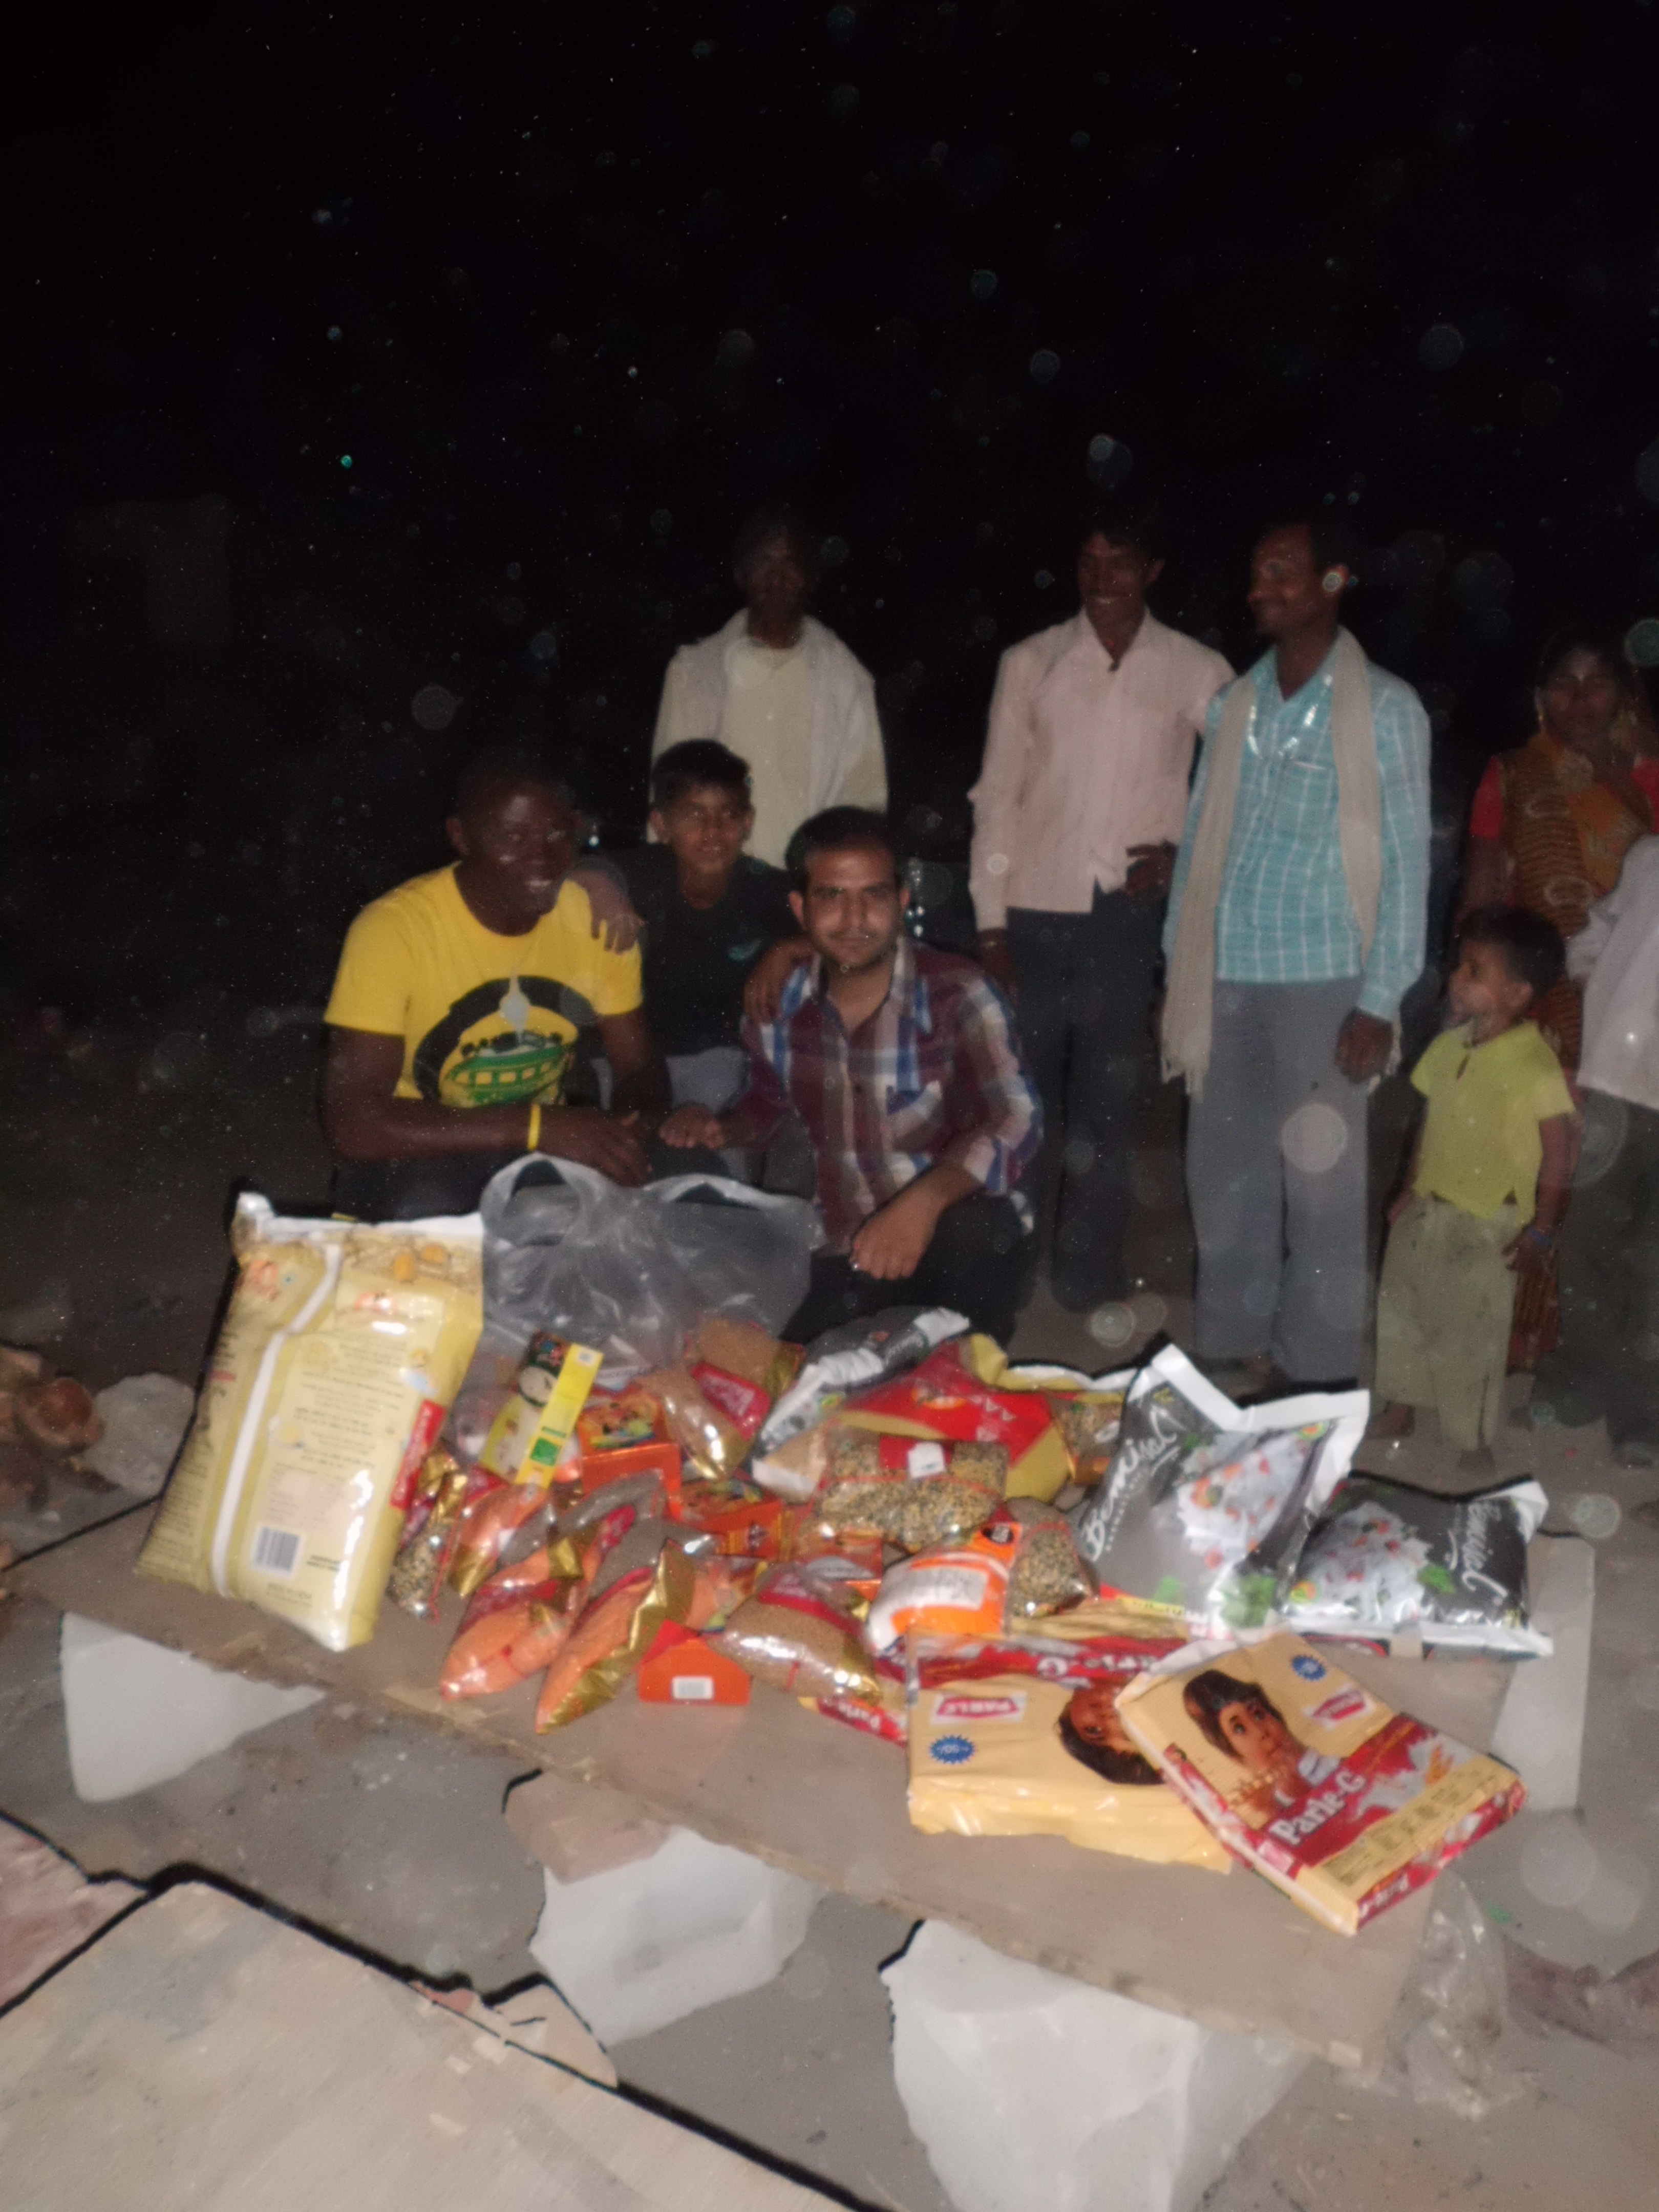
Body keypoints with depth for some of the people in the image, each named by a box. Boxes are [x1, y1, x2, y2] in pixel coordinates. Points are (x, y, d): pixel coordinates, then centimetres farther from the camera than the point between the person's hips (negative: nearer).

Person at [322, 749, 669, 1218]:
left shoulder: (599, 916, -8)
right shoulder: (393, 929, -21)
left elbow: (640, 1066, 3)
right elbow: (350, 1122, -26)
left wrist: (629, 1135, -22)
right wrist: (536, 1126, -35)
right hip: (421, 1154, -4)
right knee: (424, 1210, -36)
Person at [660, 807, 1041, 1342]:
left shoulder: (955, 993, -13)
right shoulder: (780, 1007, 1)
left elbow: (1015, 1122, -23)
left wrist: (925, 1200, -40)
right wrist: (723, 1129, -2)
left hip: (956, 1237, -4)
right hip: (841, 1255, 4)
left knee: (975, 1233, -36)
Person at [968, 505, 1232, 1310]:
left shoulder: (1195, 671, 3)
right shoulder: (1030, 663, 4)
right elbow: (996, 795, 3)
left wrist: (1182, 847, -1)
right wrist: (990, 922, -1)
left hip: (1128, 914, 0)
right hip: (1035, 911, 0)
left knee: (1108, 1101, 6)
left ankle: (1089, 1273, 20)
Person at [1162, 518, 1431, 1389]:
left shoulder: (1385, 708, -3)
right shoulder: (1232, 705, 10)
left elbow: (1405, 860, -5)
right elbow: (1199, 843, 12)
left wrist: (1380, 1000, -10)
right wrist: (1177, 973, 8)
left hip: (1323, 980, -4)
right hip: (1225, 977, 5)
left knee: (1321, 1182, 4)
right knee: (1222, 1175, 11)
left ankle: (1318, 1373, 18)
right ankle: (1234, 1349, 26)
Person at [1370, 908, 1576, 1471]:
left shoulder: (1536, 1066, -19)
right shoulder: (1448, 1046, 1)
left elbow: (1558, 1149, -15)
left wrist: (1542, 1227, -12)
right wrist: (1410, 1189, 13)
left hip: (1486, 1226, -7)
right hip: (1424, 1212, 7)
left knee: (1472, 1332, 2)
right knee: (1402, 1310, 16)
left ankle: (1473, 1437, 20)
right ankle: (1400, 1409, 35)